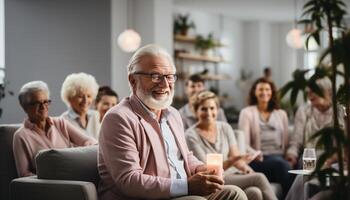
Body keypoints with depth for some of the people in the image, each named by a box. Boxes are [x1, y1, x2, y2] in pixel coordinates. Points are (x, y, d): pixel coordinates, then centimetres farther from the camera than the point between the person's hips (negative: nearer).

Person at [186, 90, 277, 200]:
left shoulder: (225, 127, 10)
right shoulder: (191, 136, -7)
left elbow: (235, 155, 7)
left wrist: (245, 167, -17)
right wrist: (231, 161, -27)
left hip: (234, 175, 5)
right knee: (259, 178, -25)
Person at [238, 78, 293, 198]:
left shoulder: (281, 114, 24)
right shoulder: (247, 113, 11)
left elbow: (286, 141, 19)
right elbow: (243, 142, 0)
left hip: (280, 157, 3)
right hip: (258, 160, -3)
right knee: (281, 164, -36)